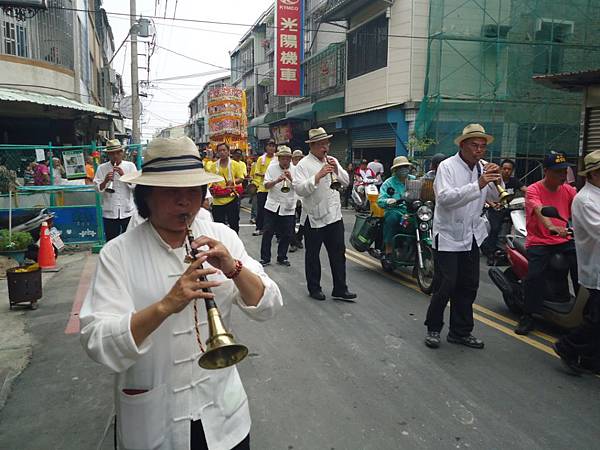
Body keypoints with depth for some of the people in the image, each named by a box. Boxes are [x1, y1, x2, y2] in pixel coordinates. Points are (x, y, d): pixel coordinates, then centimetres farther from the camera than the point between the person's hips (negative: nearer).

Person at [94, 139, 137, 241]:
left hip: (128, 212, 0)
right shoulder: (101, 168, 2)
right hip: (109, 214, 0)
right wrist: (105, 180, -19)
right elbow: (98, 189, -2)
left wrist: (123, 175, -17)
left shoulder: (130, 166, 3)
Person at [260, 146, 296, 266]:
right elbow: (266, 185, -6)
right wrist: (277, 181, -23)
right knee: (268, 232, 0)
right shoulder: (272, 168, 1)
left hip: (289, 207, 1)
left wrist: (291, 179, -23)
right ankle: (265, 258, 12)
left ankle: (282, 257, 22)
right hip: (272, 205, 0)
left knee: (287, 234, 6)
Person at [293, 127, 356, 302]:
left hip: (334, 215, 5)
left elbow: (346, 182, 10)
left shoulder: (332, 160, 13)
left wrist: (336, 169, -7)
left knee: (338, 253, 7)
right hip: (314, 217, -5)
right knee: (313, 255, 8)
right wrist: (318, 176, -25)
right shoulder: (304, 164, -6)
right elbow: (299, 189, -19)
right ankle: (314, 288, 23)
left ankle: (340, 289, 16)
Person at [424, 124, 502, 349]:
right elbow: (445, 197, -27)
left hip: (471, 236, 7)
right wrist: (478, 185, -33)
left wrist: (496, 179, -7)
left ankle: (461, 331, 24)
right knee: (445, 285, -4)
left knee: (469, 286, 11)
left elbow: (496, 197, 13)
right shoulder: (447, 166, -12)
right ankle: (433, 328, 15)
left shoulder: (483, 168, 7)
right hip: (448, 236, -6)